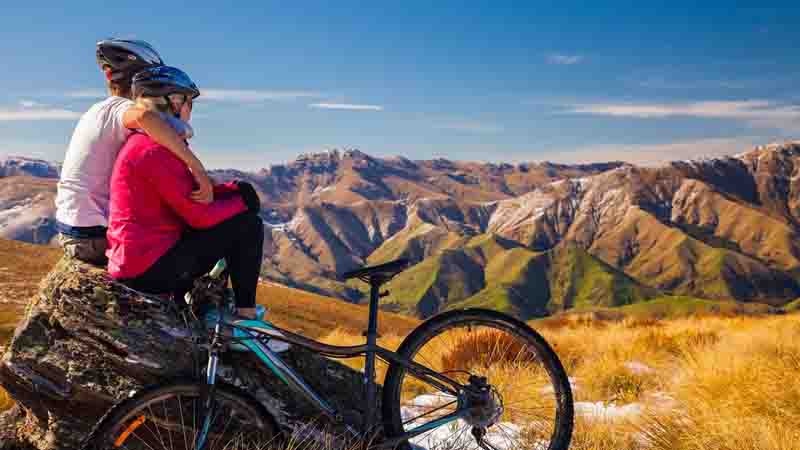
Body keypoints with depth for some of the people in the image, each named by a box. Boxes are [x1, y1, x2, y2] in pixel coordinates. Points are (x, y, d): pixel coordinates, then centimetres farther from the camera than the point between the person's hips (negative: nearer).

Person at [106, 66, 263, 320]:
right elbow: (200, 215, -19)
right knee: (248, 225, -7)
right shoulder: (155, 149, -19)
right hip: (151, 270, -10)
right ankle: (245, 313, 3)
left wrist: (235, 190, 0)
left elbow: (192, 192, 14)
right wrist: (241, 201, -4)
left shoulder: (142, 143, 14)